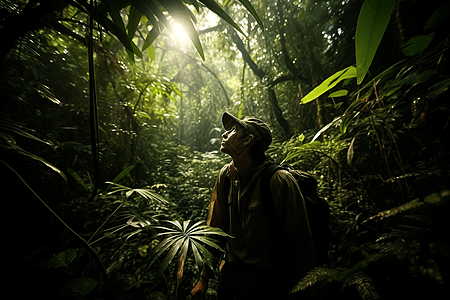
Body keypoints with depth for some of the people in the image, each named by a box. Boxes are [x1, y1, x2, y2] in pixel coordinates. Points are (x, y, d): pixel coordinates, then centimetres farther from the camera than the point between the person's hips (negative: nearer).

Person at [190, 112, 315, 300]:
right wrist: (204, 278, 5)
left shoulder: (279, 181, -25)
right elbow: (215, 228, 1)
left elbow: (300, 241, -15)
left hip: (266, 283, -4)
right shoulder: (226, 175, -8)